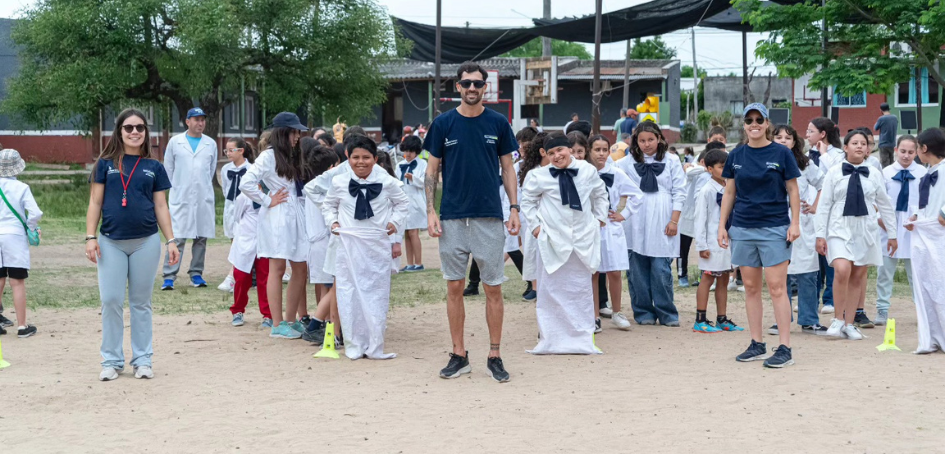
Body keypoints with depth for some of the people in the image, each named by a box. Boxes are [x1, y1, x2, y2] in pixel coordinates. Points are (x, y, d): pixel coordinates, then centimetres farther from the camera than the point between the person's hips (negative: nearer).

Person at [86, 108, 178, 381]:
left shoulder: (154, 167, 9)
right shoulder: (106, 164, 5)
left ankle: (142, 359, 13)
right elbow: (95, 202, 5)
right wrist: (90, 237, -4)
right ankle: (112, 361, 9)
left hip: (146, 242, 1)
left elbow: (161, 207, 9)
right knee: (111, 301, -1)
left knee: (141, 302, 6)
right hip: (111, 242, -1)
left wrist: (171, 241, 3)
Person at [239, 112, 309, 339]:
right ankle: (277, 325, 0)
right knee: (277, 269, -4)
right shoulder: (268, 156, -7)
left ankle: (291, 320, 17)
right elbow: (246, 183, -17)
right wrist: (267, 201, -10)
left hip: (296, 215, 8)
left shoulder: (293, 157, 18)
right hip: (277, 218, -8)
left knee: (301, 269, 7)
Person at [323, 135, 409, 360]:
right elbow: (328, 205, 19)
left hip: (377, 245, 0)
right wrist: (332, 222, 5)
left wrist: (395, 222, 4)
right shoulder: (339, 182, 2)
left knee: (376, 295, 3)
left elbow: (403, 203, 16)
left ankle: (375, 347, 10)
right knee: (349, 295, 0)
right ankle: (354, 347, 9)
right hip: (348, 244, 0)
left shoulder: (388, 182, 0)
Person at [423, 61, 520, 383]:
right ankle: (459, 356, 14)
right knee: (454, 287, 5)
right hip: (452, 218, 0)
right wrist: (430, 211, -3)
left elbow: (507, 167, 9)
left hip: (489, 217, 0)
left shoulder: (498, 123, 4)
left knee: (493, 288, 1)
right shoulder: (443, 124, 3)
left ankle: (495, 356, 9)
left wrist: (514, 207, -1)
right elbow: (432, 169, 7)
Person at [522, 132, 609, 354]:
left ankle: (584, 338, 15)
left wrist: (600, 218, 11)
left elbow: (600, 194, 17)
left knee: (581, 289, 8)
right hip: (552, 240, -2)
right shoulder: (539, 176, -5)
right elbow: (527, 200, 7)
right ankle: (549, 339, 7)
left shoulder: (588, 171, 2)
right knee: (551, 290, 0)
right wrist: (535, 225, 1)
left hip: (582, 239, 2)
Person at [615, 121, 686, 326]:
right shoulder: (628, 163, 9)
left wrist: (674, 221, -1)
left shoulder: (671, 161, 7)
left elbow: (679, 192, 5)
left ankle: (667, 314, 4)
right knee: (638, 271, 2)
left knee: (661, 270, -5)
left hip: (661, 224, -2)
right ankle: (643, 313, 12)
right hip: (636, 225, 2)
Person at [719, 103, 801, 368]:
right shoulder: (736, 155, 8)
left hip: (774, 228, -4)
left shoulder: (781, 153, -1)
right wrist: (721, 225, 9)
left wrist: (795, 223, -6)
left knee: (777, 288, -7)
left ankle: (785, 348, -6)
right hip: (742, 229, 4)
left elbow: (792, 191, 2)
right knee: (751, 287, 8)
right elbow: (729, 193, 13)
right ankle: (756, 345, 15)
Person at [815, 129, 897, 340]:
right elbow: (824, 205, 1)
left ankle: (849, 324, 15)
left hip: (865, 230, 3)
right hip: (840, 228, -3)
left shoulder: (874, 175, 6)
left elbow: (885, 205, 13)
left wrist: (892, 234, 14)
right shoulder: (834, 173, 0)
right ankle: (839, 320, -6)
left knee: (858, 276, 5)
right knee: (842, 271, -21)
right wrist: (820, 234, -2)